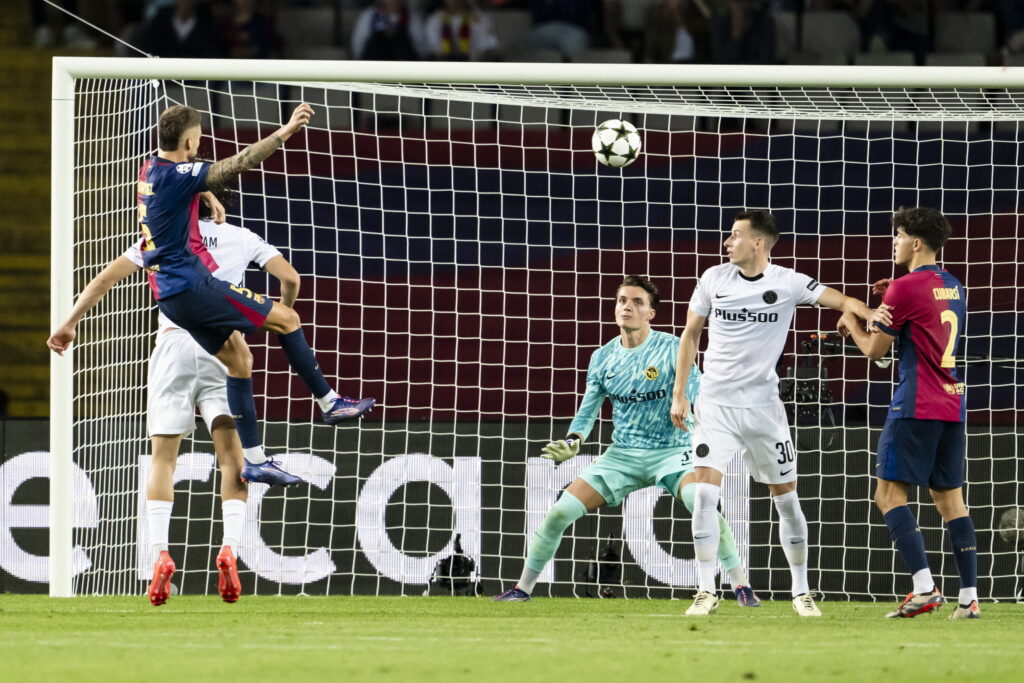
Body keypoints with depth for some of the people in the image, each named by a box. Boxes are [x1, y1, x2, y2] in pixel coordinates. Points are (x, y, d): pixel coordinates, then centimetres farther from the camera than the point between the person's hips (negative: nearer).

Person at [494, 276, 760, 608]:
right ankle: (523, 587, 9)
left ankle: (741, 586, -21)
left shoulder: (672, 349, -9)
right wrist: (573, 441, -11)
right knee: (561, 510, -8)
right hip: (622, 454, 4)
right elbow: (588, 410, 9)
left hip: (671, 451, -4)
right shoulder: (603, 358, 3)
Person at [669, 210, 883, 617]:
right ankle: (706, 591, -6)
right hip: (715, 405, 1)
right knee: (705, 492, -13)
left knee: (786, 497, 4)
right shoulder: (714, 279, 1)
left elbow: (839, 300, -11)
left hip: (763, 405, -1)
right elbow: (691, 334, 10)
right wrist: (679, 393, 7)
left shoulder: (787, 283, -6)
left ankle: (801, 592, 17)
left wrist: (871, 315, -33)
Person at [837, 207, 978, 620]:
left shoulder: (906, 288, -10)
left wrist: (851, 323, 16)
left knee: (889, 493, -6)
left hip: (916, 407, -8)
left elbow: (874, 350, -3)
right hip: (953, 403, 8)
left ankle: (925, 588, -19)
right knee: (949, 497, 11)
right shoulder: (953, 288, 15)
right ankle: (969, 597, 5)